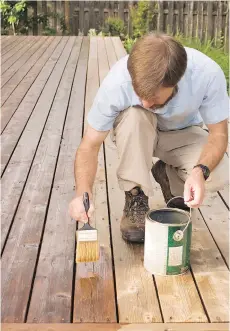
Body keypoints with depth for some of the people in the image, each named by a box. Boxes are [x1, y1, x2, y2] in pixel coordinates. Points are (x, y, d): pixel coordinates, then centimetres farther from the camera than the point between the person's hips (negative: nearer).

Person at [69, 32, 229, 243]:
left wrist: (200, 171, -41)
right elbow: (90, 145, -26)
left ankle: (168, 175, 6)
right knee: (133, 114, -36)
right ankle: (135, 199, -16)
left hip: (183, 133, 1)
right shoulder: (117, 82, -34)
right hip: (136, 134, 0)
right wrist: (83, 193, -43)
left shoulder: (208, 74, -34)